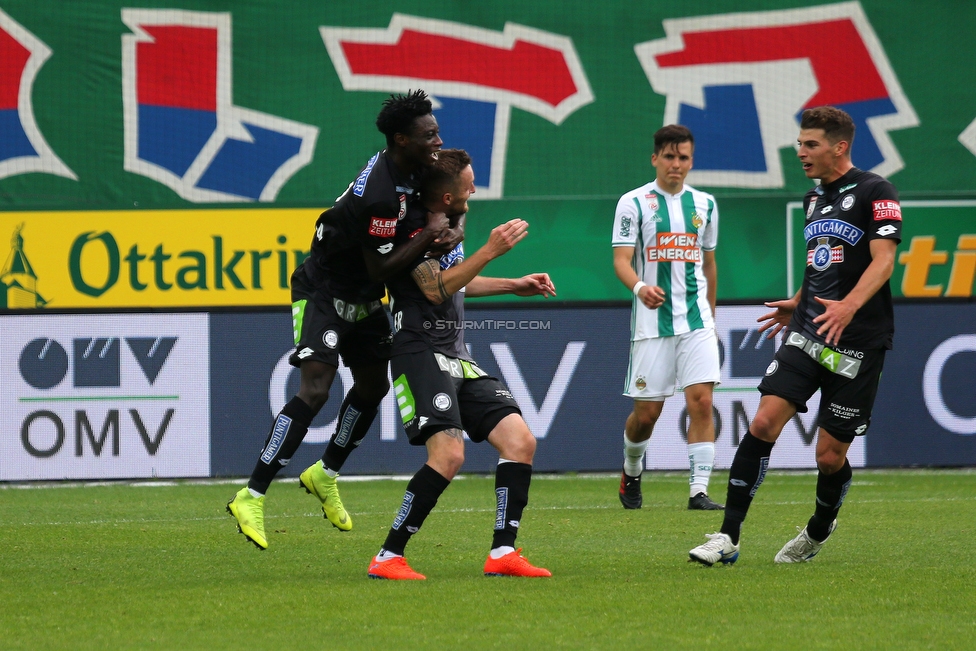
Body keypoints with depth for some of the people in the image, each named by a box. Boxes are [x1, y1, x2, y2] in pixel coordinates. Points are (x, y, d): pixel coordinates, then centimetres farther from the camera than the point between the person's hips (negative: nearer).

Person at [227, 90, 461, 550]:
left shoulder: (414, 168, -4)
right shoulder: (379, 193, -31)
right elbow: (380, 270, -26)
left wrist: (452, 232, -9)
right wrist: (428, 235, -26)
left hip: (362, 300, 10)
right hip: (324, 292, -10)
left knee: (373, 386, 19)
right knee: (315, 391, -20)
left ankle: (325, 475, 40)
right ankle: (251, 498, -20)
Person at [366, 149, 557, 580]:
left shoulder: (447, 223, 17)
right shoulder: (415, 228, -12)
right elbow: (436, 289, -23)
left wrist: (515, 286, 30)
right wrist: (490, 251, -23)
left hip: (456, 359, 9)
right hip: (421, 354, -9)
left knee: (520, 441, -2)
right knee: (448, 453, -24)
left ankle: (503, 553, 0)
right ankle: (387, 559, -18)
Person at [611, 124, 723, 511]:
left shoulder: (704, 204, 12)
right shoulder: (634, 203, 0)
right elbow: (621, 260, -9)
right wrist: (639, 287, -29)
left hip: (696, 320, 2)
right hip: (652, 320, -2)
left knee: (702, 401, -12)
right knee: (647, 411, 2)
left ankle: (699, 491, -12)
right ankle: (631, 472, 31)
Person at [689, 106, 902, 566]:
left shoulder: (875, 192, -7)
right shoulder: (814, 199, 16)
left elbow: (882, 260, -18)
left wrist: (849, 305, -32)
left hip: (858, 343, -6)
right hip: (806, 335, 6)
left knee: (830, 454, 0)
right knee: (764, 422, -12)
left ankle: (820, 528, 30)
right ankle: (728, 537, -12)